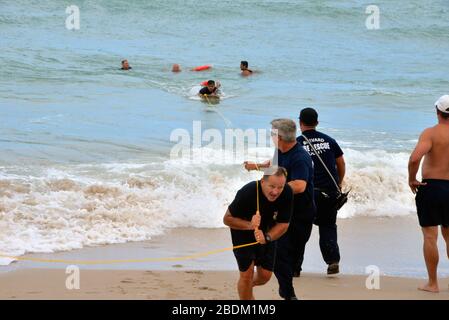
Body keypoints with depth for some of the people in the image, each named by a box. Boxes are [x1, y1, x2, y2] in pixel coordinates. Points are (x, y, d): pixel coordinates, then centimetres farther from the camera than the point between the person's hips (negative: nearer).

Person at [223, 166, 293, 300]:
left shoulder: (287, 193, -25)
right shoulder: (247, 192, -35)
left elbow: (283, 224, -16)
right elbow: (227, 219, -24)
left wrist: (266, 237, -35)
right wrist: (249, 225, -42)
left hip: (268, 232, 4)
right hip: (243, 232, -4)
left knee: (265, 276, 6)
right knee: (247, 273, -10)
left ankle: (249, 285, 42)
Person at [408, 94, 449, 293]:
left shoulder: (431, 133, -12)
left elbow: (415, 158, -26)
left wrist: (411, 179, -10)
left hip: (430, 187, -4)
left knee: (430, 236, 1)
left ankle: (432, 283, 3)